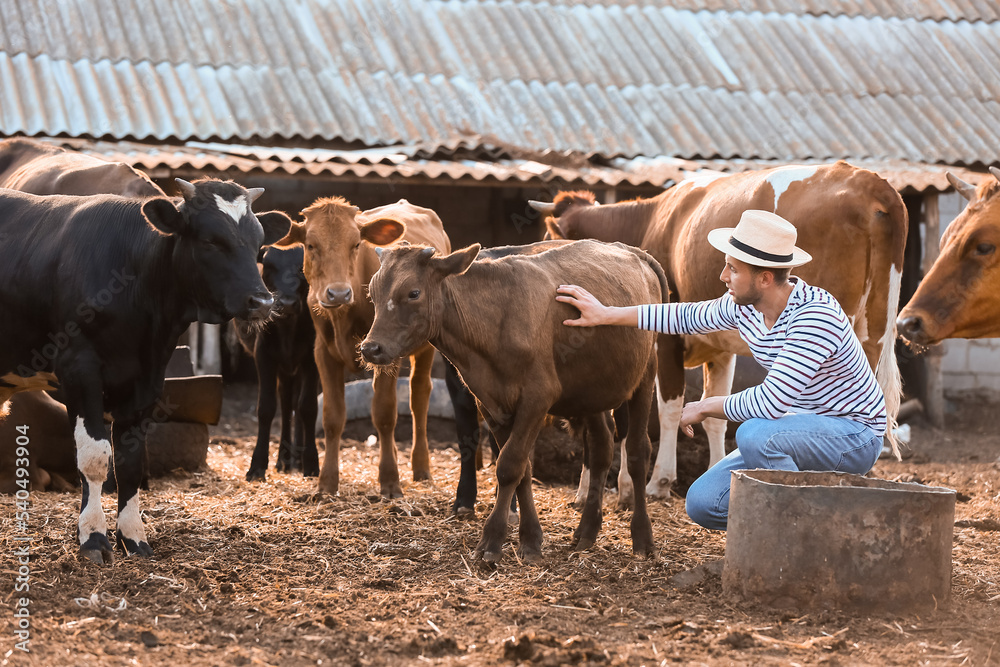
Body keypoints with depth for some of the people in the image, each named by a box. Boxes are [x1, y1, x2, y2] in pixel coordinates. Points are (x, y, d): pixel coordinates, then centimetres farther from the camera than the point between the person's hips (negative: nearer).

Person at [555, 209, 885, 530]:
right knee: (703, 502, -4)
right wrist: (607, 314, 12)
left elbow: (771, 401, -33)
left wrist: (704, 408, -18)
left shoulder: (816, 315, -29)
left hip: (853, 436, -8)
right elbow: (686, 316, 14)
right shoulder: (745, 306, -3)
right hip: (803, 428, 8)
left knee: (755, 434, -35)